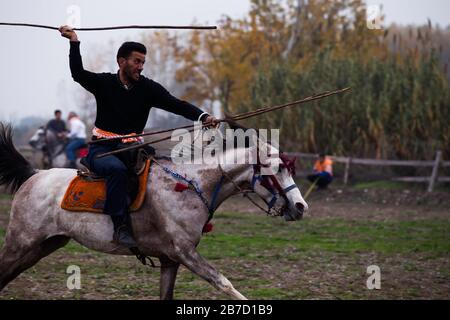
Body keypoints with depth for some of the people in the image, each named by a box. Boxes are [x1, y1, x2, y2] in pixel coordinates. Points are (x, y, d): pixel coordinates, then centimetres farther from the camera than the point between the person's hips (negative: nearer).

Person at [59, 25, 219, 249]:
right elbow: (78, 73, -16)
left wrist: (203, 117, -25)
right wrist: (74, 42, -26)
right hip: (101, 149, -3)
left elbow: (177, 105, -9)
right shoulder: (104, 83, 1)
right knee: (117, 169, -36)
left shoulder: (148, 88, 4)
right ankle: (120, 227, -36)